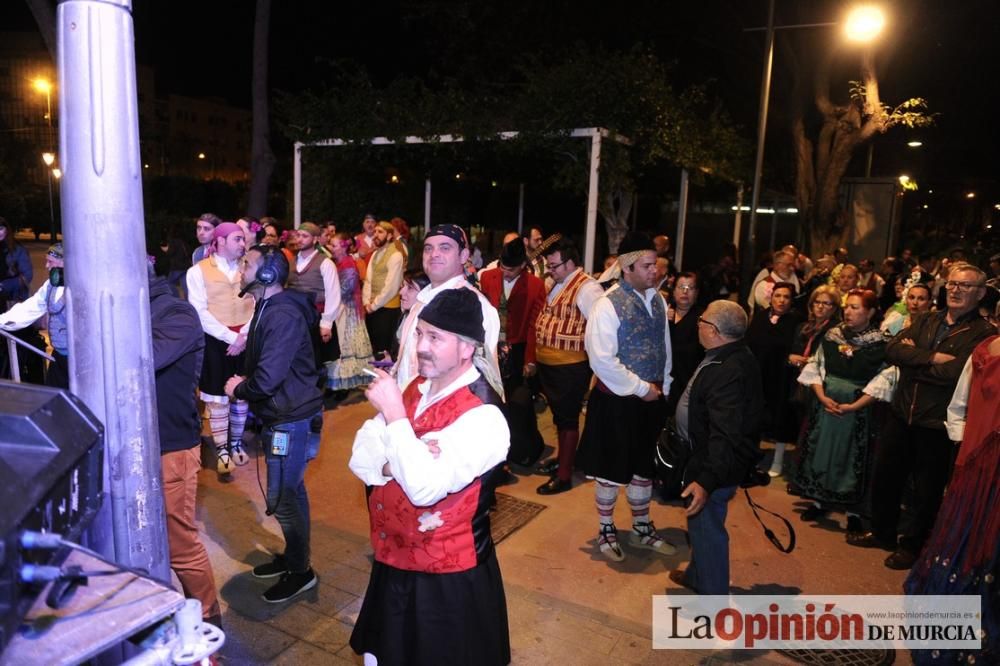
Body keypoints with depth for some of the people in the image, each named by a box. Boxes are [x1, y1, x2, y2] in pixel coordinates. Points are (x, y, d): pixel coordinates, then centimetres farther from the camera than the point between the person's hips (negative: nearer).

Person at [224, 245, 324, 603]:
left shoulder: (282, 315, -23)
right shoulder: (269, 309, 10)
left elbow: (267, 378, -27)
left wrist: (238, 390, -8)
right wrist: (245, 382, -2)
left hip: (292, 420, -10)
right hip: (282, 416, 10)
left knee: (282, 498, 1)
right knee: (291, 491, 21)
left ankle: (300, 570, 19)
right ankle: (293, 556, 37)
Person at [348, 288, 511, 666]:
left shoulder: (483, 417, -24)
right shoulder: (414, 389, 1)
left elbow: (425, 488, -32)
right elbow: (360, 459, -2)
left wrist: (394, 415, -28)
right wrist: (397, 463, -22)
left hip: (447, 580, -7)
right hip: (390, 563, 7)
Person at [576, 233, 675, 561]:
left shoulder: (658, 300, 4)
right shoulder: (608, 304, -17)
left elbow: (665, 347, 13)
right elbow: (601, 360, -22)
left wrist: (662, 388, 7)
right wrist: (641, 388, -16)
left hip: (652, 398, 6)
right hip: (617, 400, -6)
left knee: (644, 466, 19)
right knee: (612, 468, 10)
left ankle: (641, 529, 38)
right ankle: (606, 530, 31)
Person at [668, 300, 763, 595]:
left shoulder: (727, 372, -31)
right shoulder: (734, 357, 3)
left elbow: (726, 435, -36)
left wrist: (706, 481, -38)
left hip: (714, 464, -10)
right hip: (706, 455, 10)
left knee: (706, 525, 7)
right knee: (701, 522, 26)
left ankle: (714, 599, 25)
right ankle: (697, 574, 47)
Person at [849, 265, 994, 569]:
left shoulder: (983, 333, -9)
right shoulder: (925, 320, 7)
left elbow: (954, 372, -23)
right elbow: (893, 349, -7)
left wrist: (913, 359, -12)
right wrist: (931, 357, -19)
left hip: (937, 423, -5)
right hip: (902, 413, 5)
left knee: (926, 489, 11)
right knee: (885, 475, 16)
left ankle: (912, 545, 30)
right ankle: (882, 532, 35)